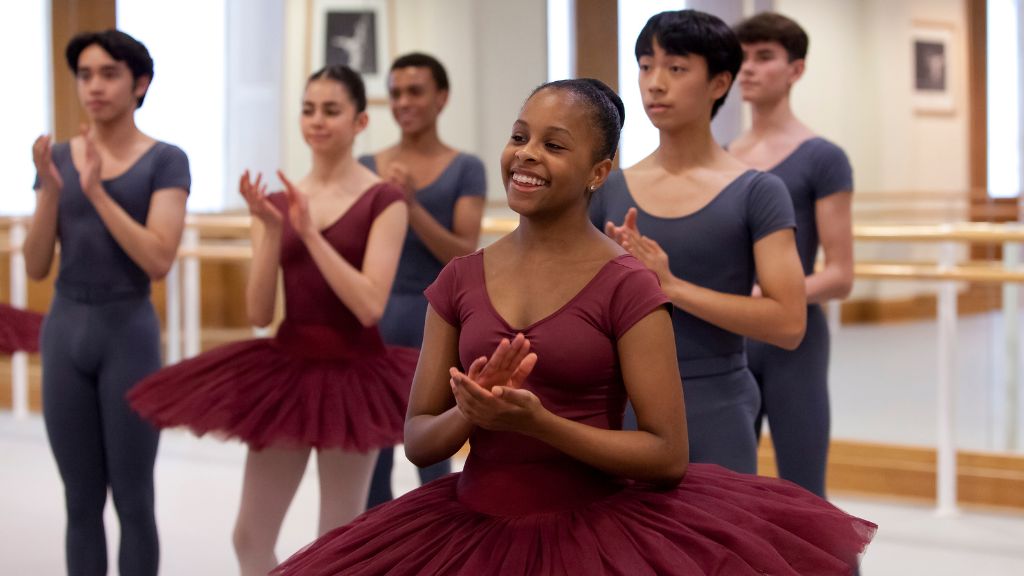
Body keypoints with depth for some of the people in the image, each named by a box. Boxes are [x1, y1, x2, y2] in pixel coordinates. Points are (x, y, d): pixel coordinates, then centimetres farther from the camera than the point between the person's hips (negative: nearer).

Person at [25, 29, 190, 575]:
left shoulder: (165, 161, -5)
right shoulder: (58, 157, 7)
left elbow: (159, 260, -17)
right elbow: (37, 267, 2)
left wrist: (97, 192, -22)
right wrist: (51, 189, -12)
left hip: (129, 332, -4)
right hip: (65, 330, 4)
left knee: (133, 501, 1)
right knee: (81, 503, 9)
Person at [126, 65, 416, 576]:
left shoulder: (382, 201, -6)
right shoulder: (278, 202, 7)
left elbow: (371, 306, -17)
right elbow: (259, 312, -1)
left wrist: (310, 232, -20)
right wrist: (272, 229, -13)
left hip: (353, 373, -5)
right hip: (285, 367, 5)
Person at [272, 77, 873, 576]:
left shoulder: (627, 286, -8)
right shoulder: (461, 279, 5)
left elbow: (668, 454, -10)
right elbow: (417, 441, 5)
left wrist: (537, 421, -20)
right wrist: (473, 411, -15)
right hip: (473, 528, 4)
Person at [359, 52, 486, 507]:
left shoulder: (464, 169, 1)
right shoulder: (368, 167, 9)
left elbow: (464, 256, -9)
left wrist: (412, 206, -18)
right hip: (374, 320, 3)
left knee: (432, 463, 0)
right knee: (371, 464, 5)